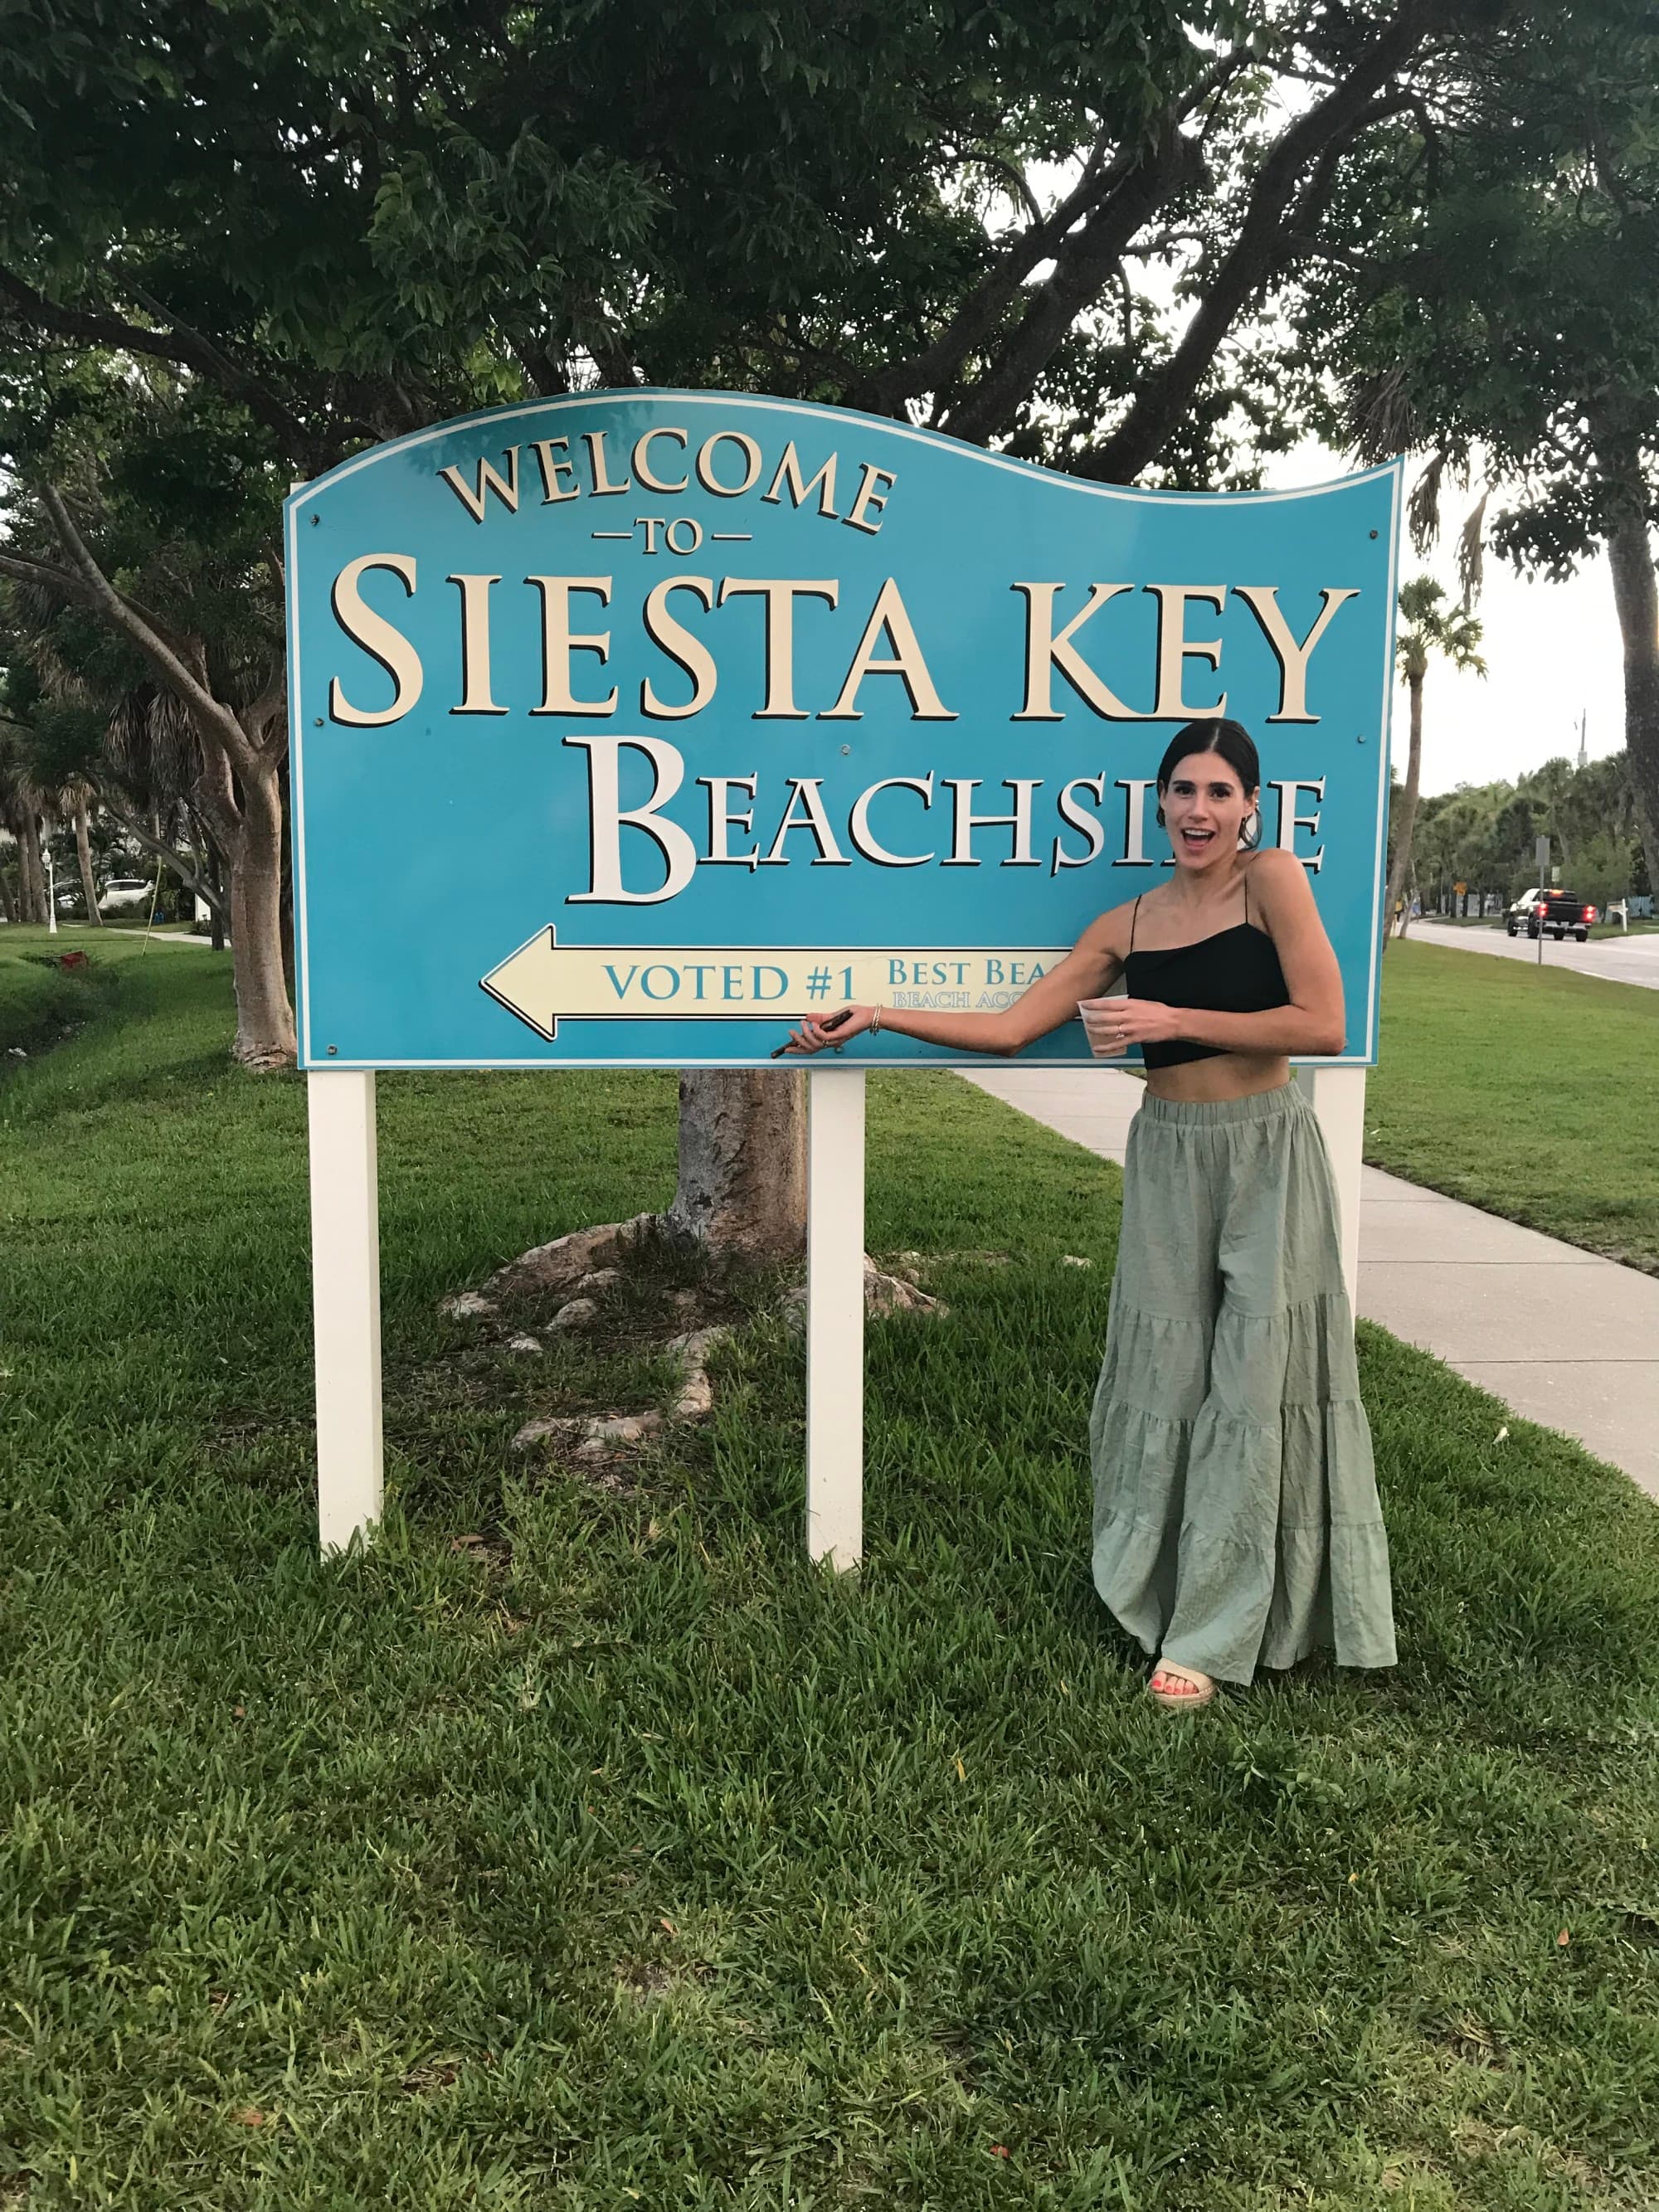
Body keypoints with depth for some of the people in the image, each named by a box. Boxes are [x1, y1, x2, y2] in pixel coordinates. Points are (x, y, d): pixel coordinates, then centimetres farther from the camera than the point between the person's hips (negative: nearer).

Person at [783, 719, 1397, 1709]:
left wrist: (1175, 1019, -17)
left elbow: (1324, 1025, -14)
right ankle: (1159, 1588, 24)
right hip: (1168, 1156, 4)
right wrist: (878, 1017, 3)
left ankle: (1212, 1636, 11)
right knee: (1166, 1372, 6)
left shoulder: (1272, 877, -6)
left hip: (1266, 1154, -3)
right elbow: (1009, 1028, 6)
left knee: (1254, 1377, 2)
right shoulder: (1126, 926, 6)